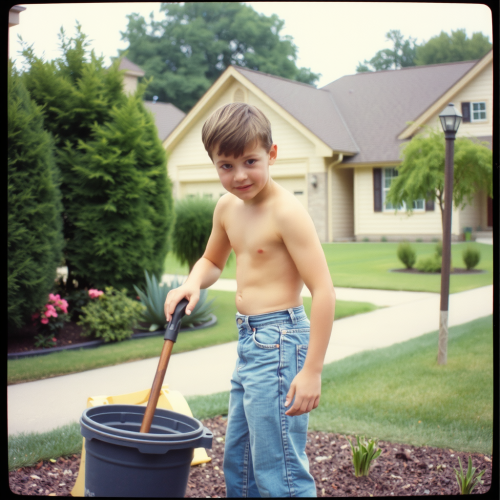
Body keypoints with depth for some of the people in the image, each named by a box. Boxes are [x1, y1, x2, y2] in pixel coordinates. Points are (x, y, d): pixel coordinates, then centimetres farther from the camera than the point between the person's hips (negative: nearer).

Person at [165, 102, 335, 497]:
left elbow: (323, 290, -20)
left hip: (279, 342, -9)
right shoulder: (228, 207, 8)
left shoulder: (285, 211, -17)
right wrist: (193, 284, 1)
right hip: (248, 343, 9)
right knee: (238, 466, 20)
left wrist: (312, 370, -21)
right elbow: (212, 261, 25)